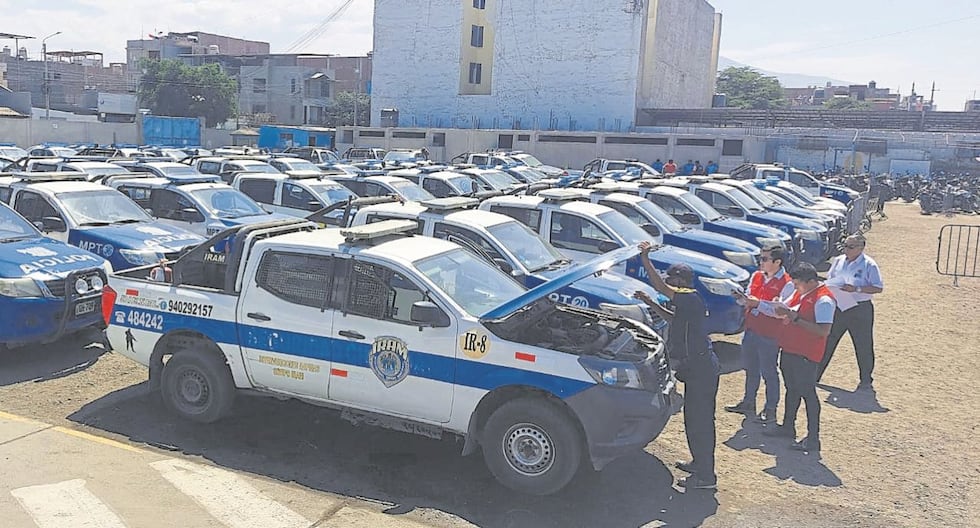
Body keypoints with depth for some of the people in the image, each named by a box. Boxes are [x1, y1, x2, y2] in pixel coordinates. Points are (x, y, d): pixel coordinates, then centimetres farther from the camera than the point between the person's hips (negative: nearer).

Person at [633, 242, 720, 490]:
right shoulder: (688, 302, 14)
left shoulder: (690, 298, -17)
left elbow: (660, 287, -29)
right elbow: (674, 318, 34)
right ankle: (700, 462, 34)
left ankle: (705, 476, 3)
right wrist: (651, 304, 28)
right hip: (697, 366, 11)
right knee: (695, 417, 20)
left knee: (700, 418, -4)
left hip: (701, 367, -11)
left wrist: (645, 259, -27)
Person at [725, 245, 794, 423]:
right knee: (751, 369, 17)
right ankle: (748, 403, 30)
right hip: (751, 329, 7)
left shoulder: (787, 283, -13)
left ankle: (770, 410, 12)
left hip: (769, 335, -7)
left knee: (769, 372, 1)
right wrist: (743, 299, -6)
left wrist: (758, 303, -28)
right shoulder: (756, 276, 8)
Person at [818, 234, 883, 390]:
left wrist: (857, 289, -22)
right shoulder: (838, 261, 7)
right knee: (826, 342, 8)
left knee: (863, 346, 5)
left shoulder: (869, 265, -8)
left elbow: (878, 288, -12)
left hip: (860, 310, -5)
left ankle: (866, 382, 20)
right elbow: (829, 280, 17)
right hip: (837, 307, 5)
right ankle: (814, 376, 17)